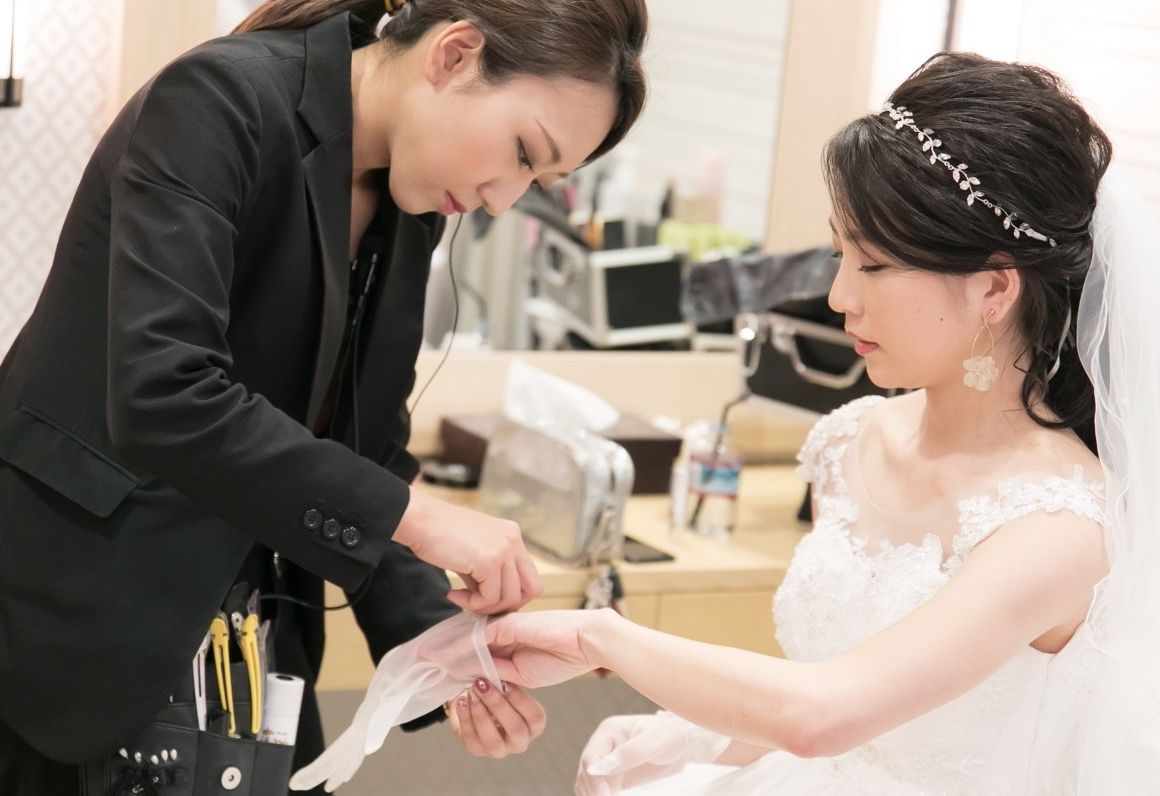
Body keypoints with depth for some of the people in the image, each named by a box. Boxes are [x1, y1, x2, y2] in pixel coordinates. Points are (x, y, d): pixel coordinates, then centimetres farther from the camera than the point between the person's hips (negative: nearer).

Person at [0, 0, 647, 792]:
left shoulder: (407, 213, 4)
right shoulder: (222, 101, -18)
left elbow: (365, 450, 5)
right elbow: (162, 396, -30)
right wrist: (414, 515, -27)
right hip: (65, 615, -7)